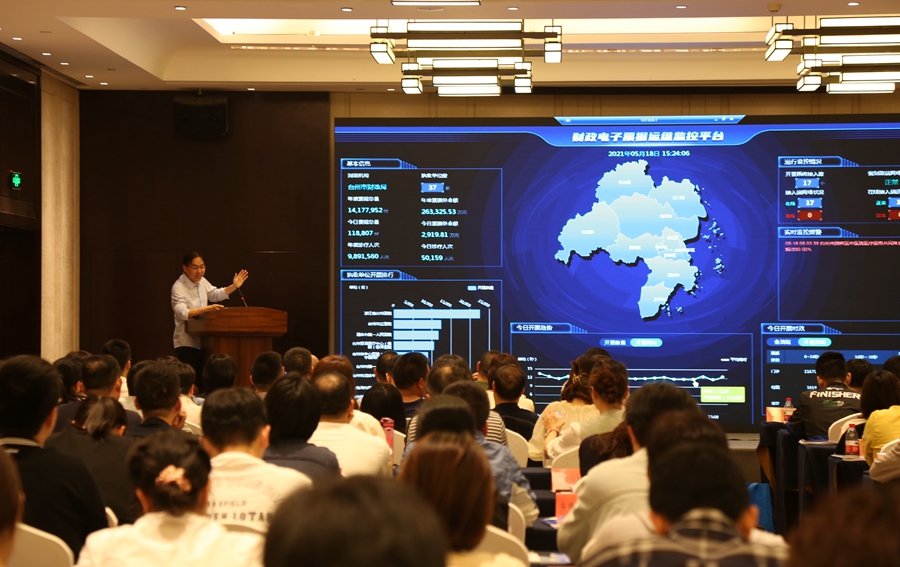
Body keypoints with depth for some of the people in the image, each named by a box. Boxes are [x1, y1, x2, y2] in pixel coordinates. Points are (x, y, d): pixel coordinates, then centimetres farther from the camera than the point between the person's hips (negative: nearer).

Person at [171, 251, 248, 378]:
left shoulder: (202, 281, 5)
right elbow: (182, 313, -31)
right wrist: (207, 309, -40)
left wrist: (234, 286, 12)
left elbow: (215, 295, 25)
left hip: (202, 341, 7)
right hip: (187, 343, -7)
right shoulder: (178, 287, -17)